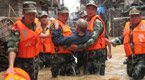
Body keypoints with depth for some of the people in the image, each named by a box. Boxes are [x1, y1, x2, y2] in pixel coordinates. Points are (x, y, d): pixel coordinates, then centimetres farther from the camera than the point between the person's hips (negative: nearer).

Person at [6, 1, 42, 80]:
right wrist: (11, 66, -42)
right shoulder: (17, 27, -22)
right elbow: (12, 47, -32)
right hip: (21, 62, -7)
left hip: (34, 61, 7)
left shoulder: (36, 24, -2)